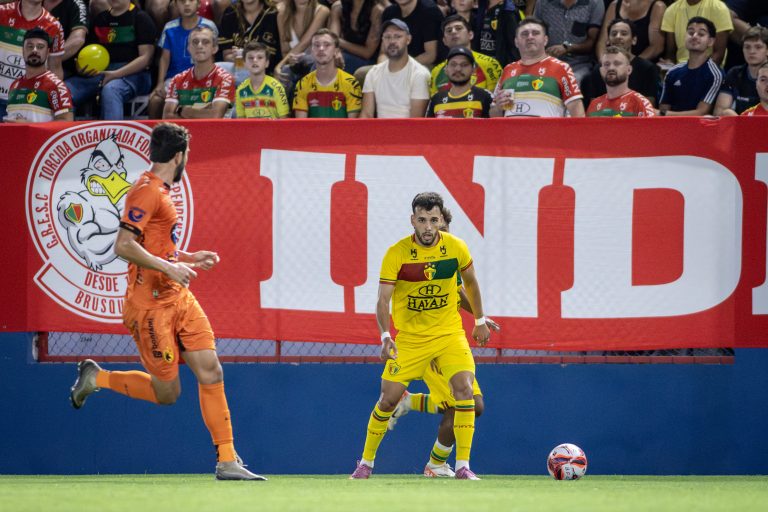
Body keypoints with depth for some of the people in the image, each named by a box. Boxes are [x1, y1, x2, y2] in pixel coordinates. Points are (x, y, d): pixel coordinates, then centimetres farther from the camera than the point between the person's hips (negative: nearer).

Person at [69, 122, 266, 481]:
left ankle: (227, 462, 1)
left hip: (178, 297, 9)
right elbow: (124, 246, -23)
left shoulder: (160, 192, 16)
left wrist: (187, 259, 21)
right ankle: (95, 378, 17)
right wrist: (169, 267, -23)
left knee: (211, 373, -1)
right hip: (151, 303, -9)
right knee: (167, 392, -3)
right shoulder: (146, 191, -14)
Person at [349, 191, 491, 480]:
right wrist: (385, 336, -33)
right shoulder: (396, 254, -15)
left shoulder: (456, 248, -7)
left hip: (449, 334, 1)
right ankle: (366, 462, 20)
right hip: (409, 337, -1)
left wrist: (480, 321, 18)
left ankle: (463, 466, -12)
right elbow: (383, 300, -18)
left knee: (464, 389, -19)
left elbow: (470, 282, 13)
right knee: (388, 399, -1)